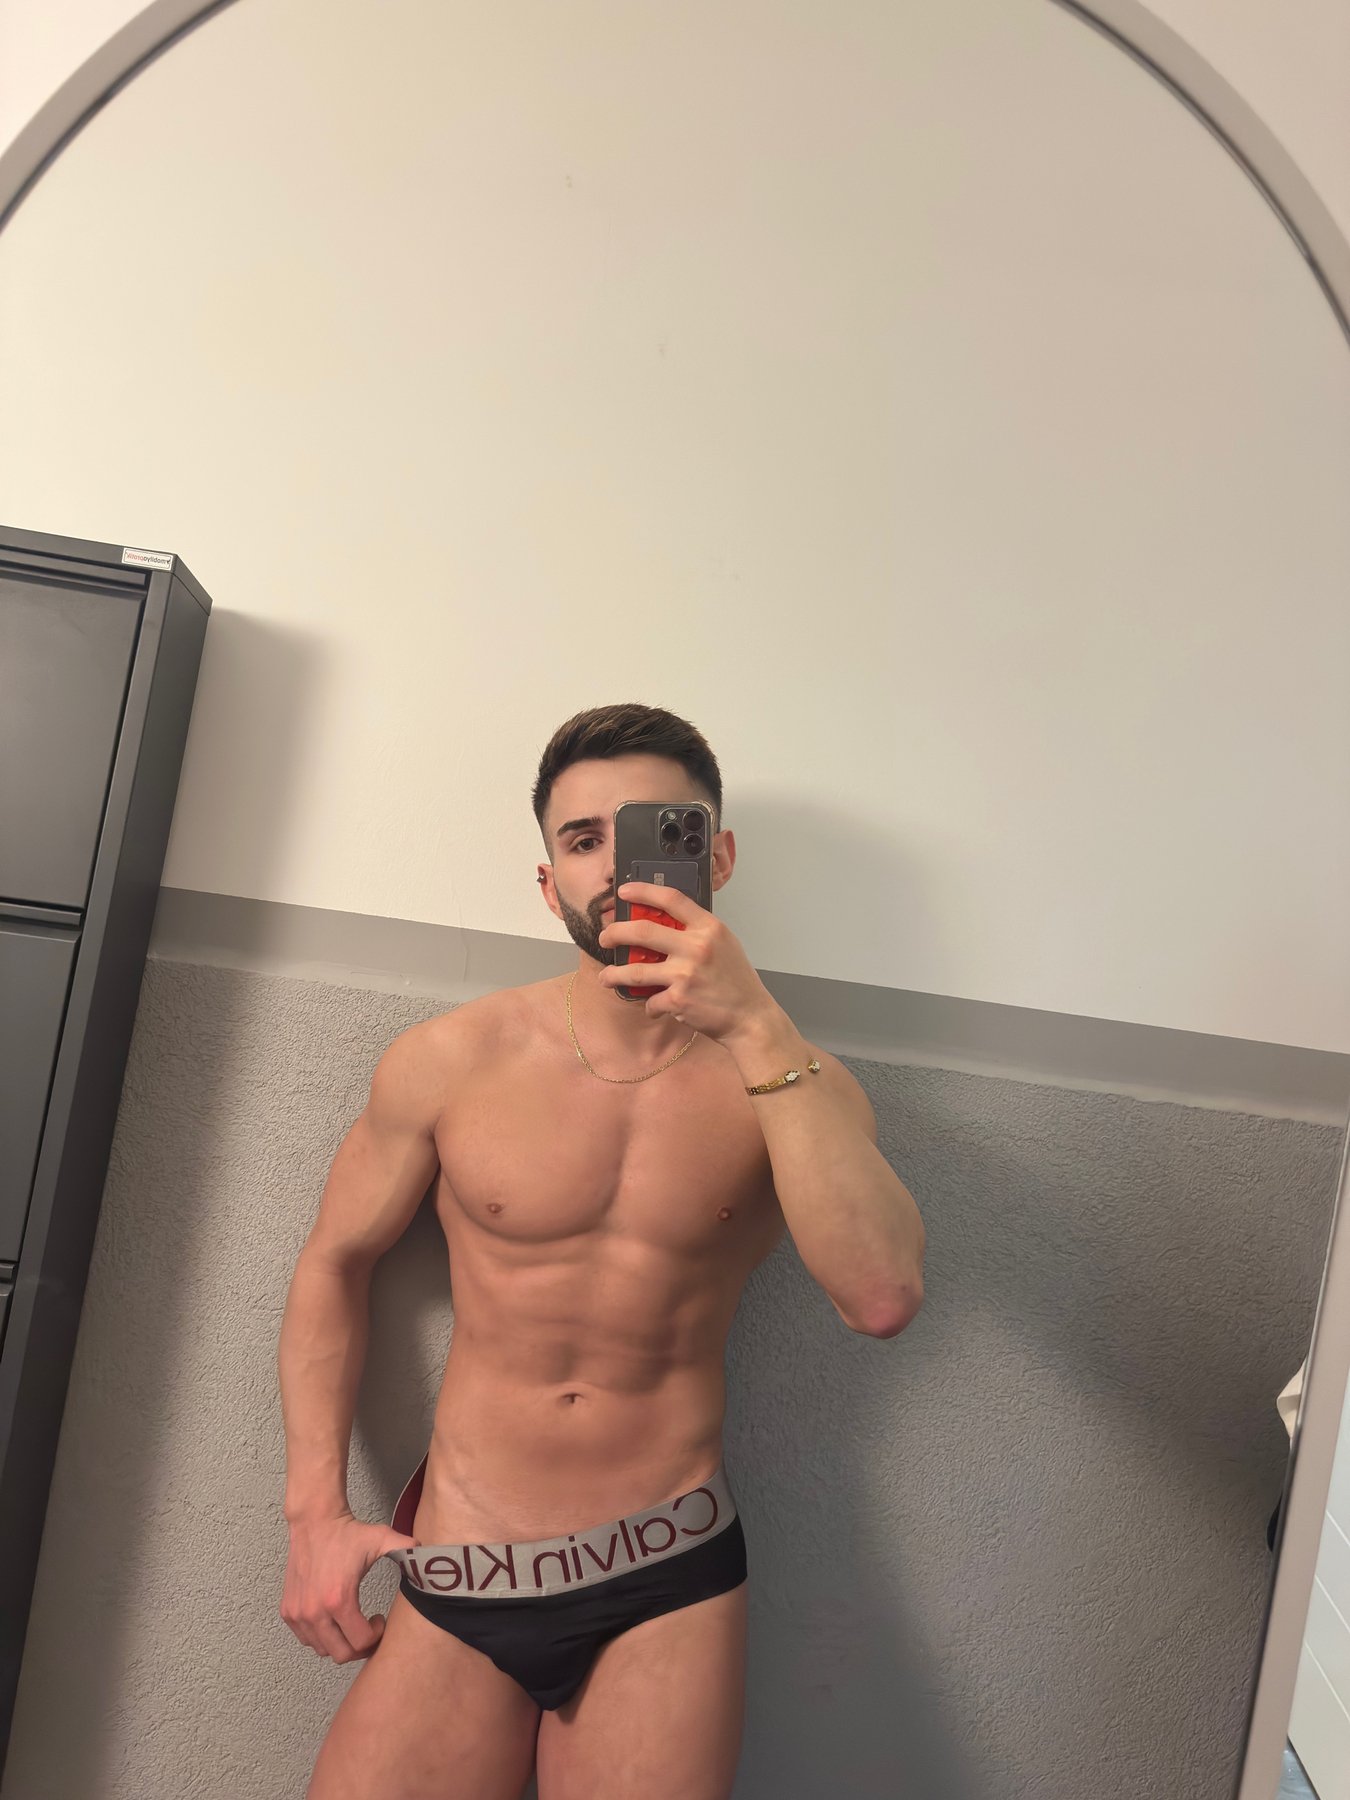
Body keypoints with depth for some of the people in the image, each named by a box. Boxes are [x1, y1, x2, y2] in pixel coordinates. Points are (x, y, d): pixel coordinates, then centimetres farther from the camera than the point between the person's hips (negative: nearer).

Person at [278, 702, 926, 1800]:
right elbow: (335, 1264, 6)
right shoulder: (451, 1062, -7)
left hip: (672, 1587, 0)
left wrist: (756, 1027, -29)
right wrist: (317, 1509, -2)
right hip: (453, 1584, 1)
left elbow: (884, 1297, -23)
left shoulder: (793, 1083, -7)